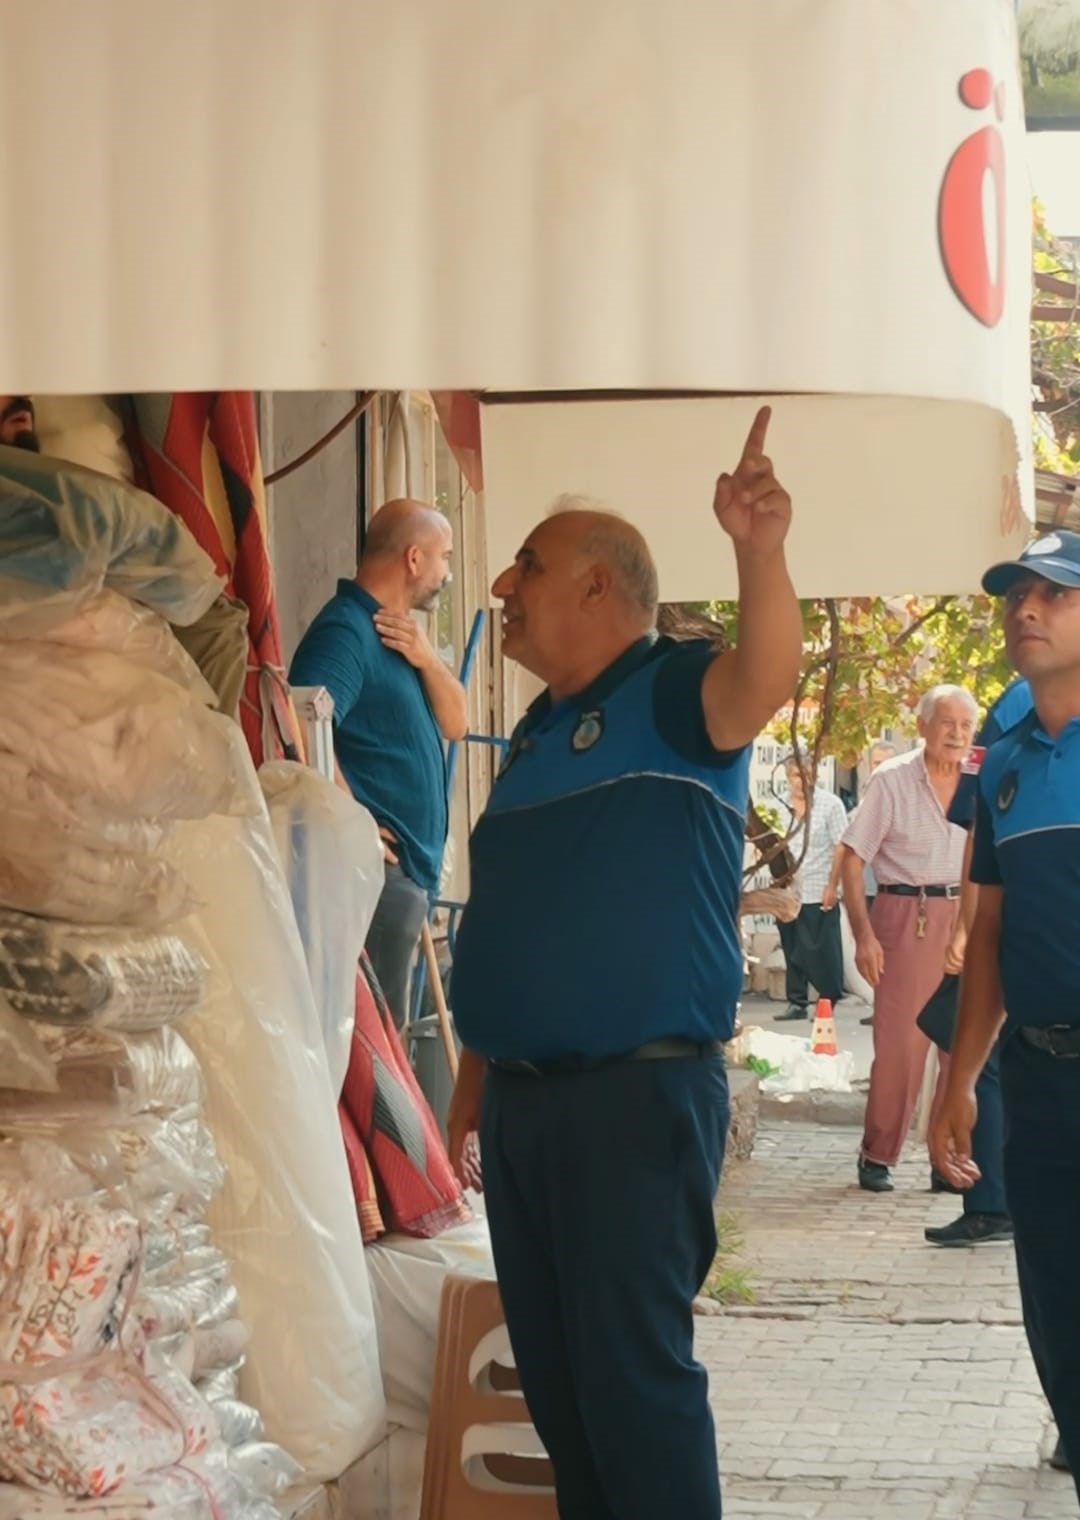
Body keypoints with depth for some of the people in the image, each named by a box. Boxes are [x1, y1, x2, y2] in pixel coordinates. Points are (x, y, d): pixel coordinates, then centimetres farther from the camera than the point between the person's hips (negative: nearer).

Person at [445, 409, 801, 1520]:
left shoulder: (669, 694, -5)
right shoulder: (534, 737, 19)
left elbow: (765, 679, -30)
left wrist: (758, 549, -48)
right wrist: (470, 1093, 19)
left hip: (638, 1094, -8)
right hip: (522, 1096, 8)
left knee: (633, 1368, -7)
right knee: (553, 1370, 13)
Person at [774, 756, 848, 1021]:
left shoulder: (830, 804, -4)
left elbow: (841, 848, -6)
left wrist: (832, 885, -12)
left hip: (819, 893, -5)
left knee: (822, 953, -3)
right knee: (793, 951, 8)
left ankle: (828, 1003, 5)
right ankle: (797, 1003, 14)